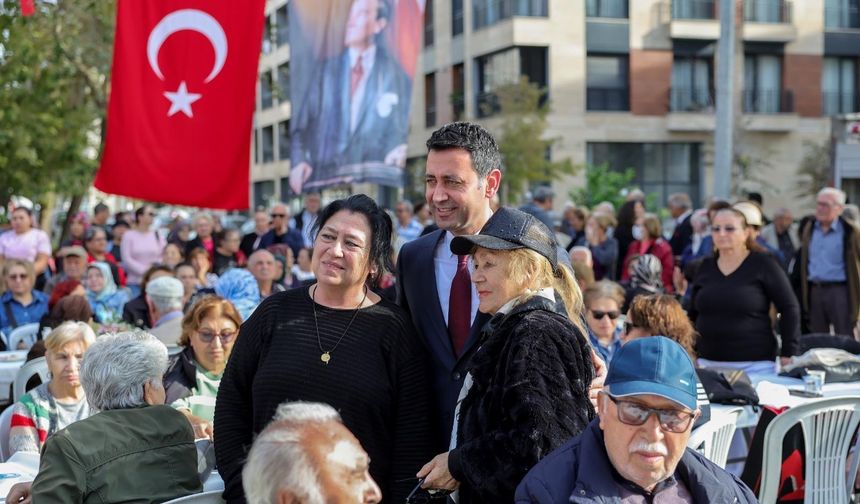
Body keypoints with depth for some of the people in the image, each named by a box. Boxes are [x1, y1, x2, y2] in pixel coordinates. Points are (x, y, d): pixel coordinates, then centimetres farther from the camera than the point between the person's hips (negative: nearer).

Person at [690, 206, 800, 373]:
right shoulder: (706, 267, 10)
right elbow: (693, 314, 17)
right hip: (707, 362, 4)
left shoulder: (763, 264, -3)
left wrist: (788, 354, -9)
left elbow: (789, 308, -4)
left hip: (755, 364, -4)